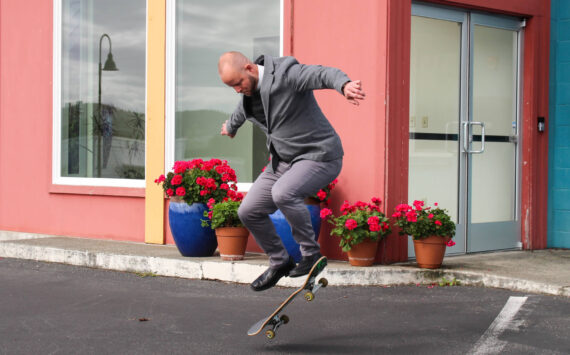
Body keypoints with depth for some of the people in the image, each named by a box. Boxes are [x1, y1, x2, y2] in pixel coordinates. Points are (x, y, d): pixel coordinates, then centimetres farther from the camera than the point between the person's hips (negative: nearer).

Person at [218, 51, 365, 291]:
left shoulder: (286, 74, -20)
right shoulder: (248, 94, 5)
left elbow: (323, 74, -38)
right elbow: (241, 112, 30)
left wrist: (345, 85, -60)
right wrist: (231, 127, 52)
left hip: (318, 156, -9)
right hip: (282, 161, 9)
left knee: (283, 193, -34)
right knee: (249, 212, 3)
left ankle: (311, 253, -14)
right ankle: (279, 262, 24)